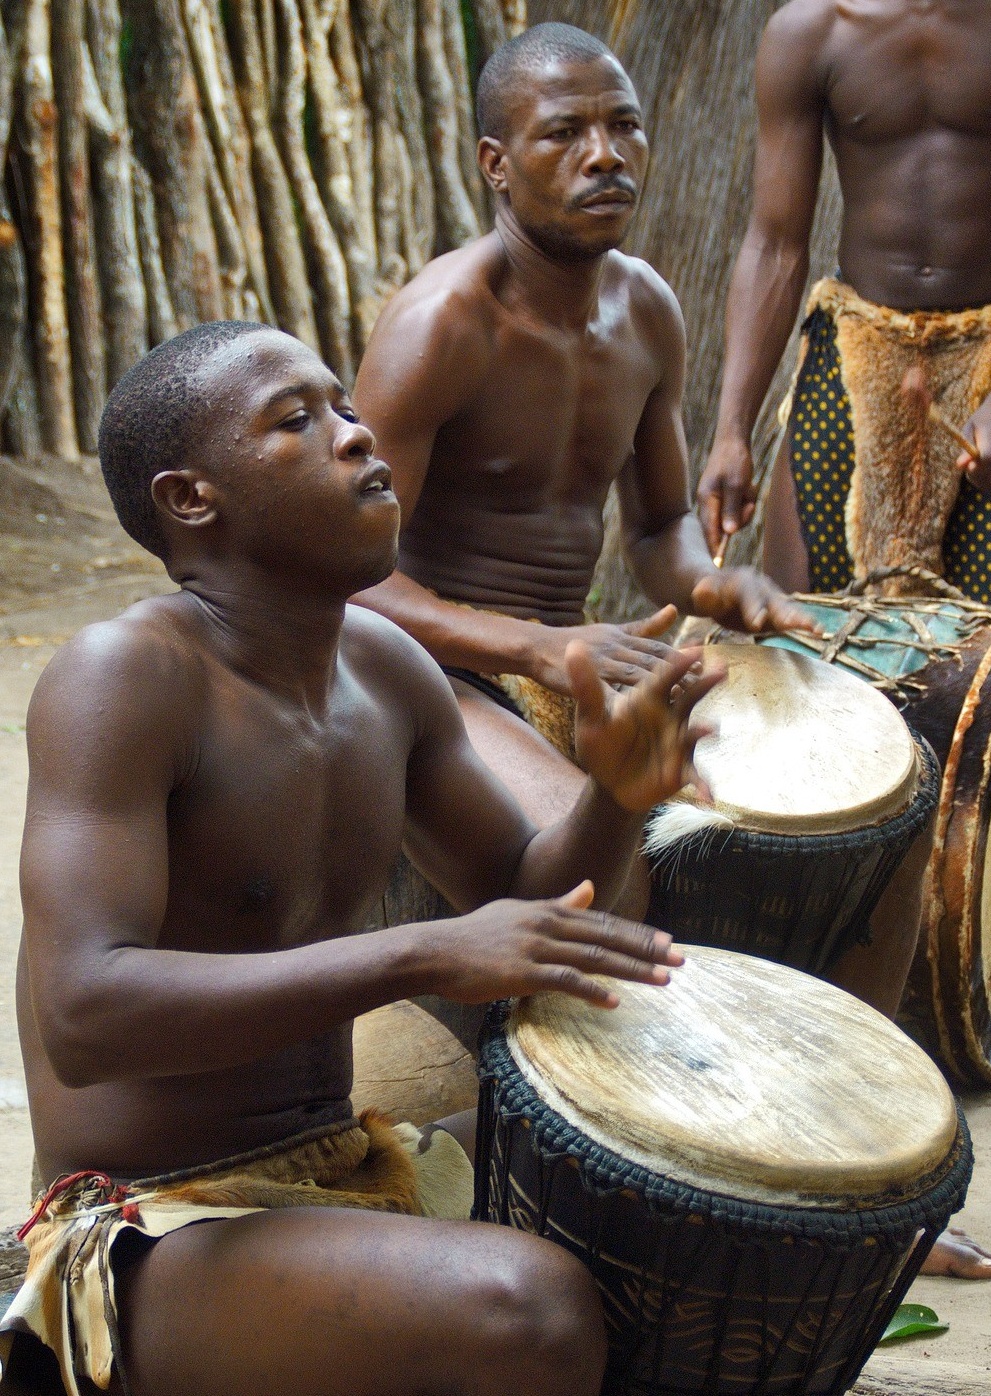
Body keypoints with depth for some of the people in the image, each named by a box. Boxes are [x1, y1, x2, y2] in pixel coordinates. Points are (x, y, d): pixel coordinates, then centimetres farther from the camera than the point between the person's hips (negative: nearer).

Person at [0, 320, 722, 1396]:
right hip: (150, 1237, -8)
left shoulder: (383, 667, 5)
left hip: (349, 1175, 8)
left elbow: (519, 896, 15)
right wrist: (427, 956, -32)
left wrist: (616, 798, -8)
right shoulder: (125, 676, -18)